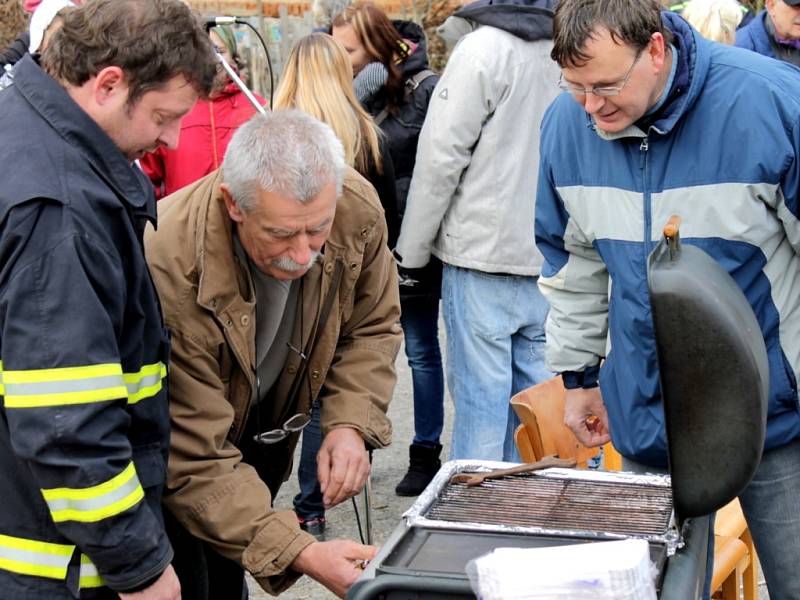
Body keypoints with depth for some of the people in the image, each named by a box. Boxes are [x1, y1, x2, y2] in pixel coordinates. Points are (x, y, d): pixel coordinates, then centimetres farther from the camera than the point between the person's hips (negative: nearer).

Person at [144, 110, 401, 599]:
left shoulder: (358, 210, -24)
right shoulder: (170, 269, -39)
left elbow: (371, 328, -3)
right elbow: (193, 462, -34)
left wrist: (350, 423, -20)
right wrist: (301, 554, -41)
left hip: (265, 429, 5)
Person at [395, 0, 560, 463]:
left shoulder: (484, 49, -13)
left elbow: (441, 159, -12)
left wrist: (412, 250, -3)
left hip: (483, 254, -5)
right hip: (549, 261, 5)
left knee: (480, 394, 2)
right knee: (533, 390, 13)